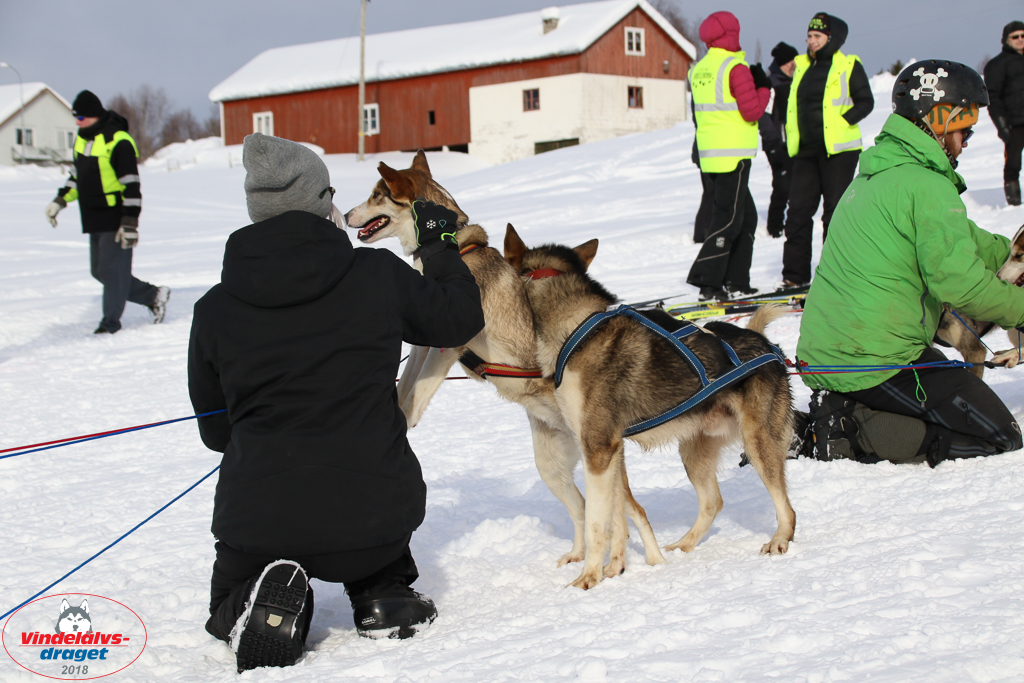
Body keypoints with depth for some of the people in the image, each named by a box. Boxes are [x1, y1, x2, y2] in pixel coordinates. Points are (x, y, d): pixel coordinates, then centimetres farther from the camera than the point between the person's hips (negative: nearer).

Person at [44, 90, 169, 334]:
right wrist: (60, 201, 15)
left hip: (116, 220, -9)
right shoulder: (82, 140, 12)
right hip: (95, 220, 9)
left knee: (112, 270, -5)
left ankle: (111, 321, 6)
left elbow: (131, 185, -17)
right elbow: (77, 176, 25)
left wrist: (130, 222, -20)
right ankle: (153, 296, 21)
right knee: (99, 271, 11)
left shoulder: (118, 141, -15)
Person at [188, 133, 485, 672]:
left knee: (227, 612, 29)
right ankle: (382, 593, 16)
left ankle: (261, 602, -5)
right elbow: (459, 319, 13)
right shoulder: (378, 275, -5)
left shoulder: (214, 309, -2)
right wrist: (441, 247, 29)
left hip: (259, 521, -1)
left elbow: (215, 431, 9)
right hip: (370, 516, 1)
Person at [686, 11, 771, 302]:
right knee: (729, 218, -5)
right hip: (733, 154, -8)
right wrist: (763, 87, 3)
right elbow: (752, 111, -14)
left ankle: (736, 280, 17)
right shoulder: (736, 68, -13)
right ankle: (708, 281, -10)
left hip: (710, 154, 8)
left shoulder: (699, 70, 12)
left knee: (746, 215, 16)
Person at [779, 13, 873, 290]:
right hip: (806, 150, 6)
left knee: (835, 211, -3)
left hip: (838, 149, -6)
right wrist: (791, 134, 11)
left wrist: (842, 121, -17)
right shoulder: (802, 66, 15)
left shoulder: (849, 66, -2)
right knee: (798, 210, 4)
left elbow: (866, 102, -3)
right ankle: (794, 274, 9)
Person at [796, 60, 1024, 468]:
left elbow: (958, 240, 24)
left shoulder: (875, 174, 17)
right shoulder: (927, 187, -14)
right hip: (875, 363, -9)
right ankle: (852, 431, -11)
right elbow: (958, 279, -20)